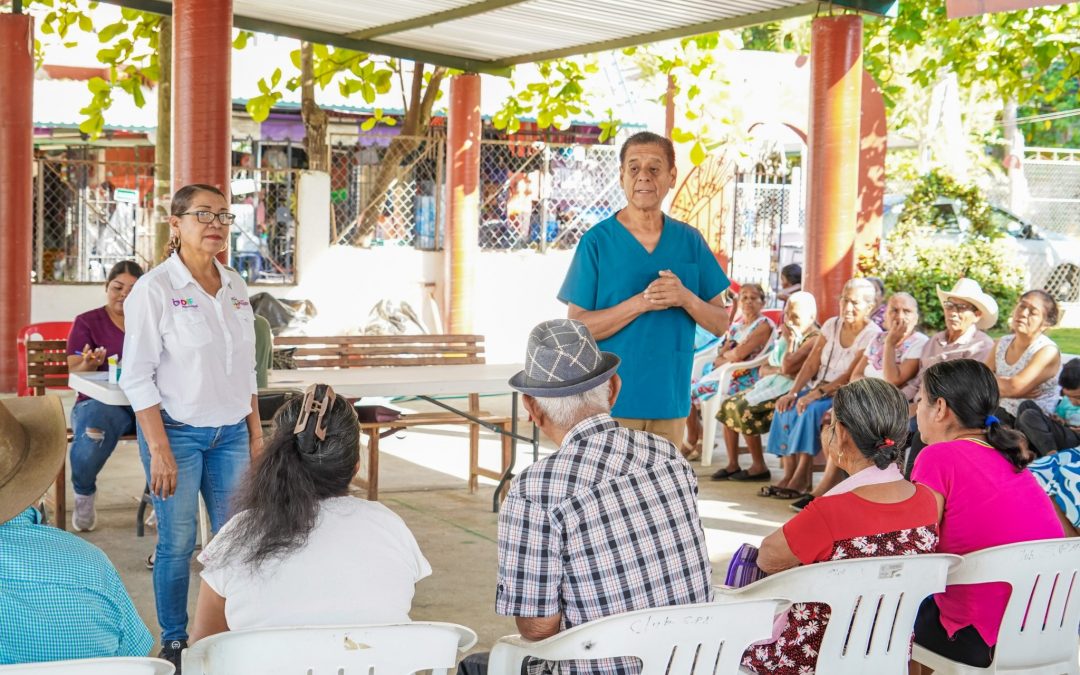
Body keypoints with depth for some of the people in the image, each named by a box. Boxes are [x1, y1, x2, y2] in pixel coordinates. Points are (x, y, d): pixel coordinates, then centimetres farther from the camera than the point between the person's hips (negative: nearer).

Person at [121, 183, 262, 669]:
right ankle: (174, 643, 16)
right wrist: (159, 450, -16)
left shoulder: (234, 285, 7)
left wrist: (256, 431, 11)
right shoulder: (154, 289, -11)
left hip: (231, 432, 5)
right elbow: (136, 377, -12)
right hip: (176, 431, -5)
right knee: (177, 541, 1)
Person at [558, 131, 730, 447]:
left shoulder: (691, 241, 8)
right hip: (610, 402, -3)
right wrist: (641, 302, -19)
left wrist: (686, 298, -13)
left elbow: (720, 324, 8)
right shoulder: (596, 241, -3)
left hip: (670, 399, 3)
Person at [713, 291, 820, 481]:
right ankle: (732, 465, -6)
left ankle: (759, 467, -15)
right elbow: (764, 369, 17)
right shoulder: (787, 336, 20)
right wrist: (778, 370, -6)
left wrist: (790, 341, -6)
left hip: (790, 391, -9)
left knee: (744, 409, -23)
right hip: (771, 386, 9)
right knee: (729, 404, -6)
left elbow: (788, 367, -22)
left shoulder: (814, 339, -11)